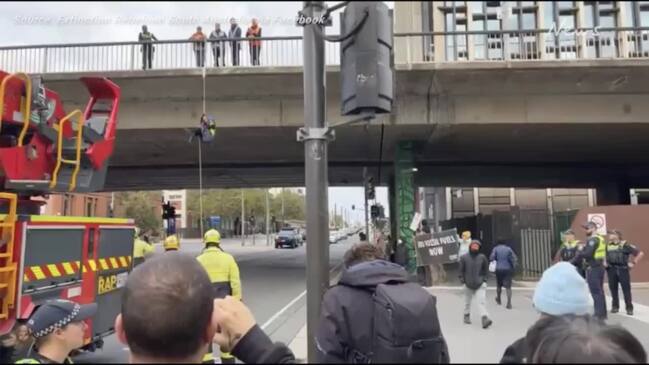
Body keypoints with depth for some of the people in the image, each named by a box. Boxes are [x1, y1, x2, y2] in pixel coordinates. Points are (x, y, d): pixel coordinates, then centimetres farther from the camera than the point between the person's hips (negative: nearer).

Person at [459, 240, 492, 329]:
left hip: (480, 284, -1)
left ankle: (485, 319, -19)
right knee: (467, 301, 15)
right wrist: (462, 280, -3)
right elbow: (461, 270, 3)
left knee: (482, 301, -14)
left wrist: (484, 279, 3)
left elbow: (486, 269, 11)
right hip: (468, 284, 1)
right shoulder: (464, 257, -2)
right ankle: (467, 316, 34)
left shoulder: (482, 257, 1)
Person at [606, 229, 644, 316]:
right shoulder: (607, 246, 11)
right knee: (613, 289, 6)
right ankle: (615, 306, 15)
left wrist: (633, 263, -5)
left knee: (626, 289, -2)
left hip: (622, 269, -4)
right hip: (611, 270, 4)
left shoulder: (625, 245, -3)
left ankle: (629, 308, 5)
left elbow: (640, 253, -2)